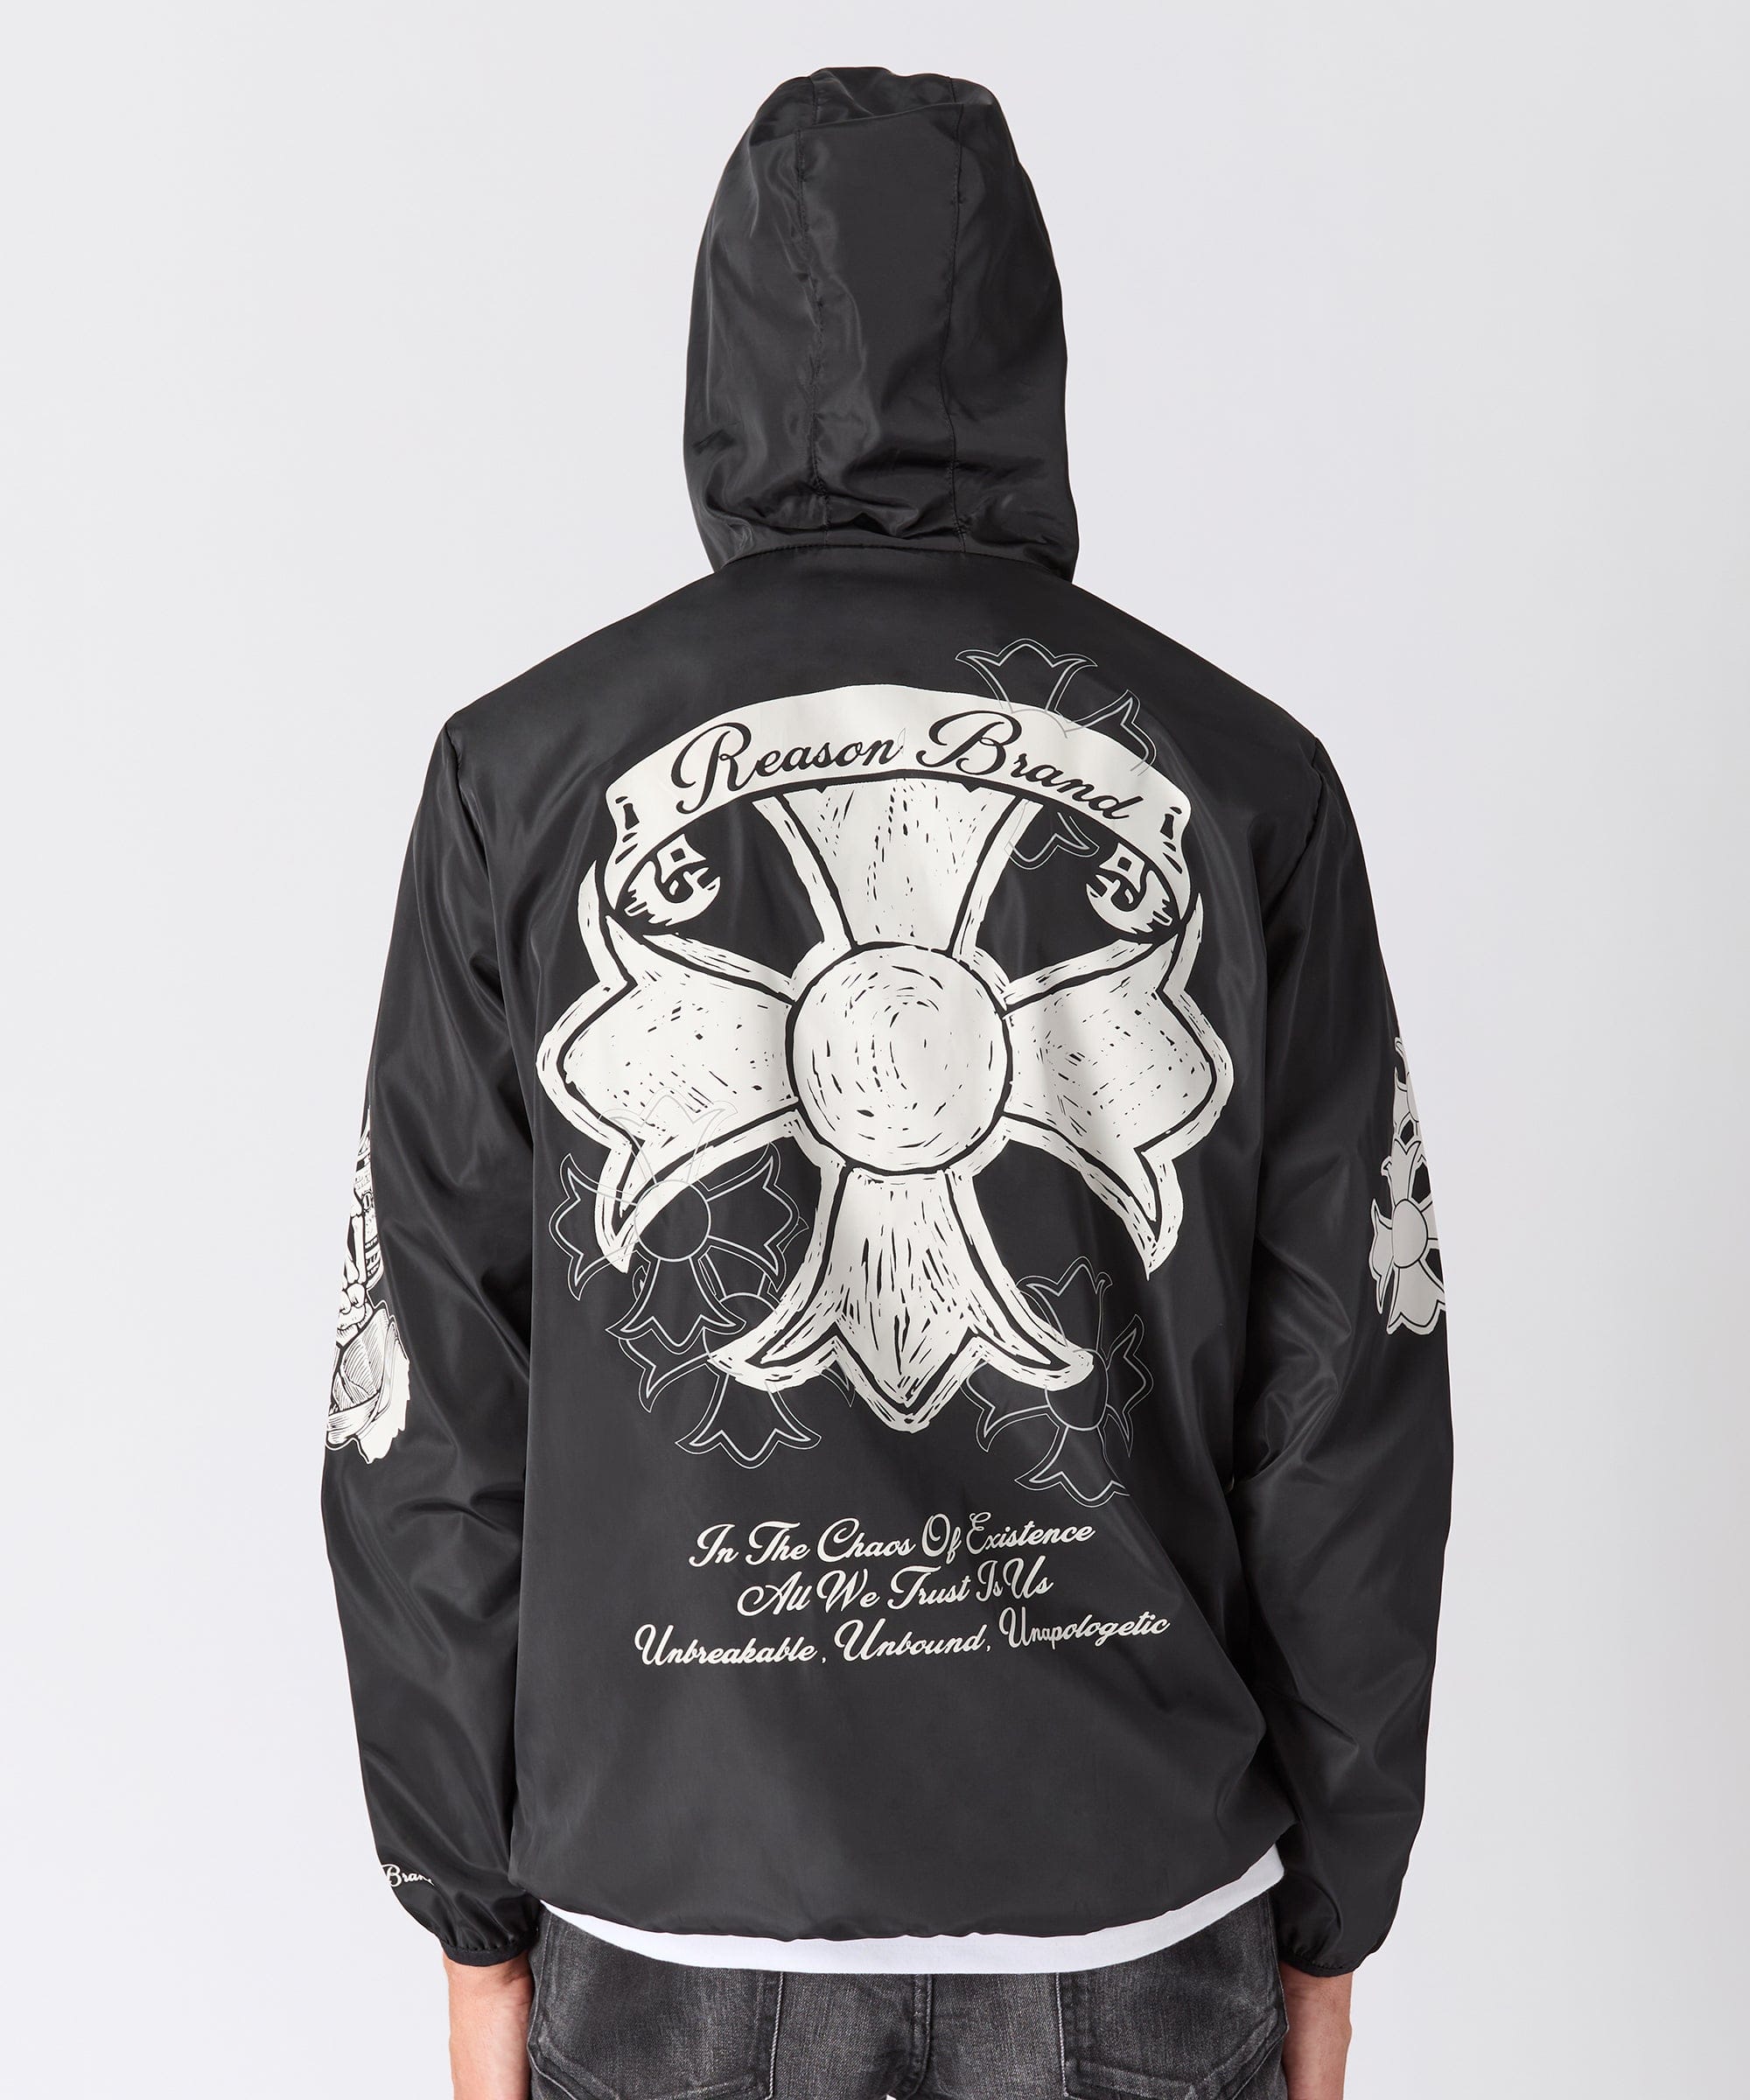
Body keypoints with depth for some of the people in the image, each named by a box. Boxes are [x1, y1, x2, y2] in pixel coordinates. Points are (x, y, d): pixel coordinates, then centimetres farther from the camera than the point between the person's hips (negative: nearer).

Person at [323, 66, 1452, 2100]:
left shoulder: (528, 775, -7)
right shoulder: (1242, 781, -5)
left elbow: (427, 1404, -6)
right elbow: (1354, 1401, -4)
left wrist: (478, 1923, 6)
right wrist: (1326, 1915, 8)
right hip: (1137, 1931, 1)